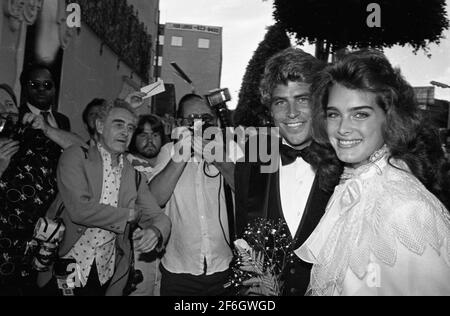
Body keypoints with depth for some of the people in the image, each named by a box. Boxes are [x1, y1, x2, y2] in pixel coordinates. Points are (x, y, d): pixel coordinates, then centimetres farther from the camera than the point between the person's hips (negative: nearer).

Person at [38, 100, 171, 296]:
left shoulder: (134, 175, 6)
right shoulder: (76, 156, -6)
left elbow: (158, 217, 1)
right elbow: (79, 209, -18)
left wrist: (155, 231, -22)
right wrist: (131, 214, -11)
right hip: (68, 266, -3)